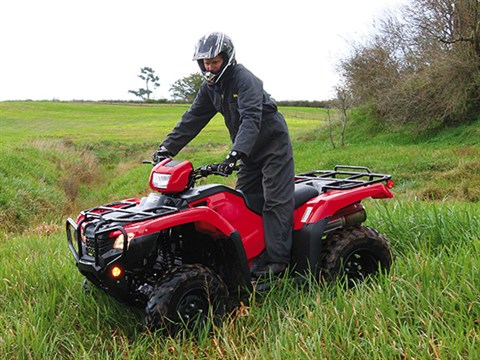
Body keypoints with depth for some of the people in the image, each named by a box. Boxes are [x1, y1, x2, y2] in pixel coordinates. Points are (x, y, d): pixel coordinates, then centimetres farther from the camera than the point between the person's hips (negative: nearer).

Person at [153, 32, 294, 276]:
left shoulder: (244, 79, -22)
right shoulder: (210, 87, 4)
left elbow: (251, 119, -35)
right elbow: (192, 119, 3)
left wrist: (235, 154, -47)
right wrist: (167, 148, -7)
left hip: (273, 145, -8)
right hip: (249, 151, 8)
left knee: (275, 202, -11)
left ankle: (276, 261, -12)